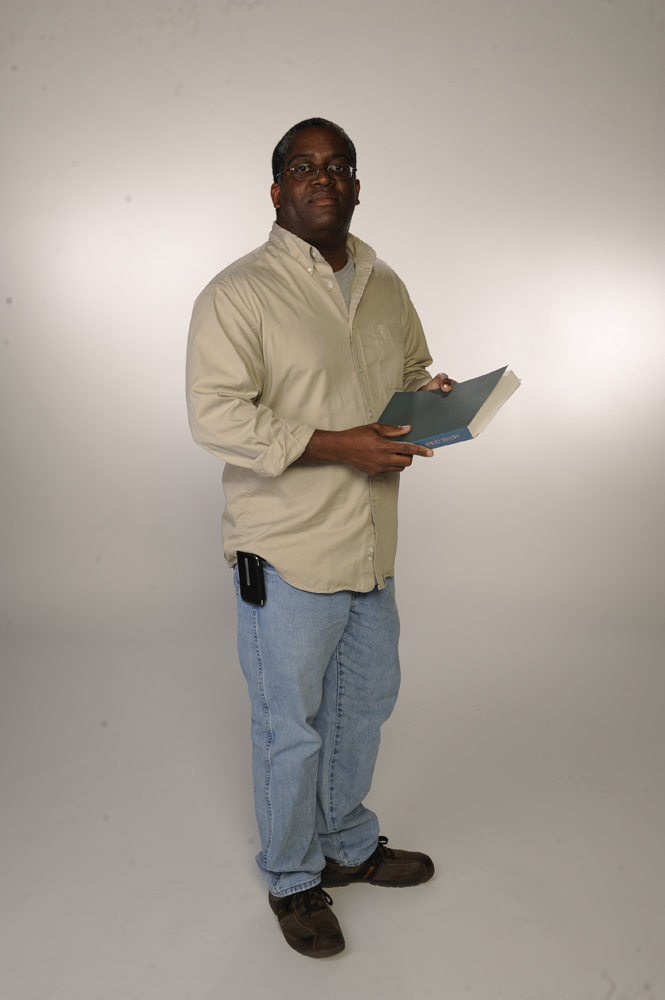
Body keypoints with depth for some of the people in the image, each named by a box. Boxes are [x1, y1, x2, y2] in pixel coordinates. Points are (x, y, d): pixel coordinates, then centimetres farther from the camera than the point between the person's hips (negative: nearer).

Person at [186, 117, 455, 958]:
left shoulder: (385, 287, 9)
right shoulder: (238, 294, -13)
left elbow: (412, 371, 23)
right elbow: (215, 415, -21)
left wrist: (438, 398, -1)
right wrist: (338, 446, -26)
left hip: (371, 546, 7)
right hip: (288, 553, -7)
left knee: (364, 705, 21)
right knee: (292, 726, 8)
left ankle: (347, 846, 45)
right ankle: (291, 878, 32)